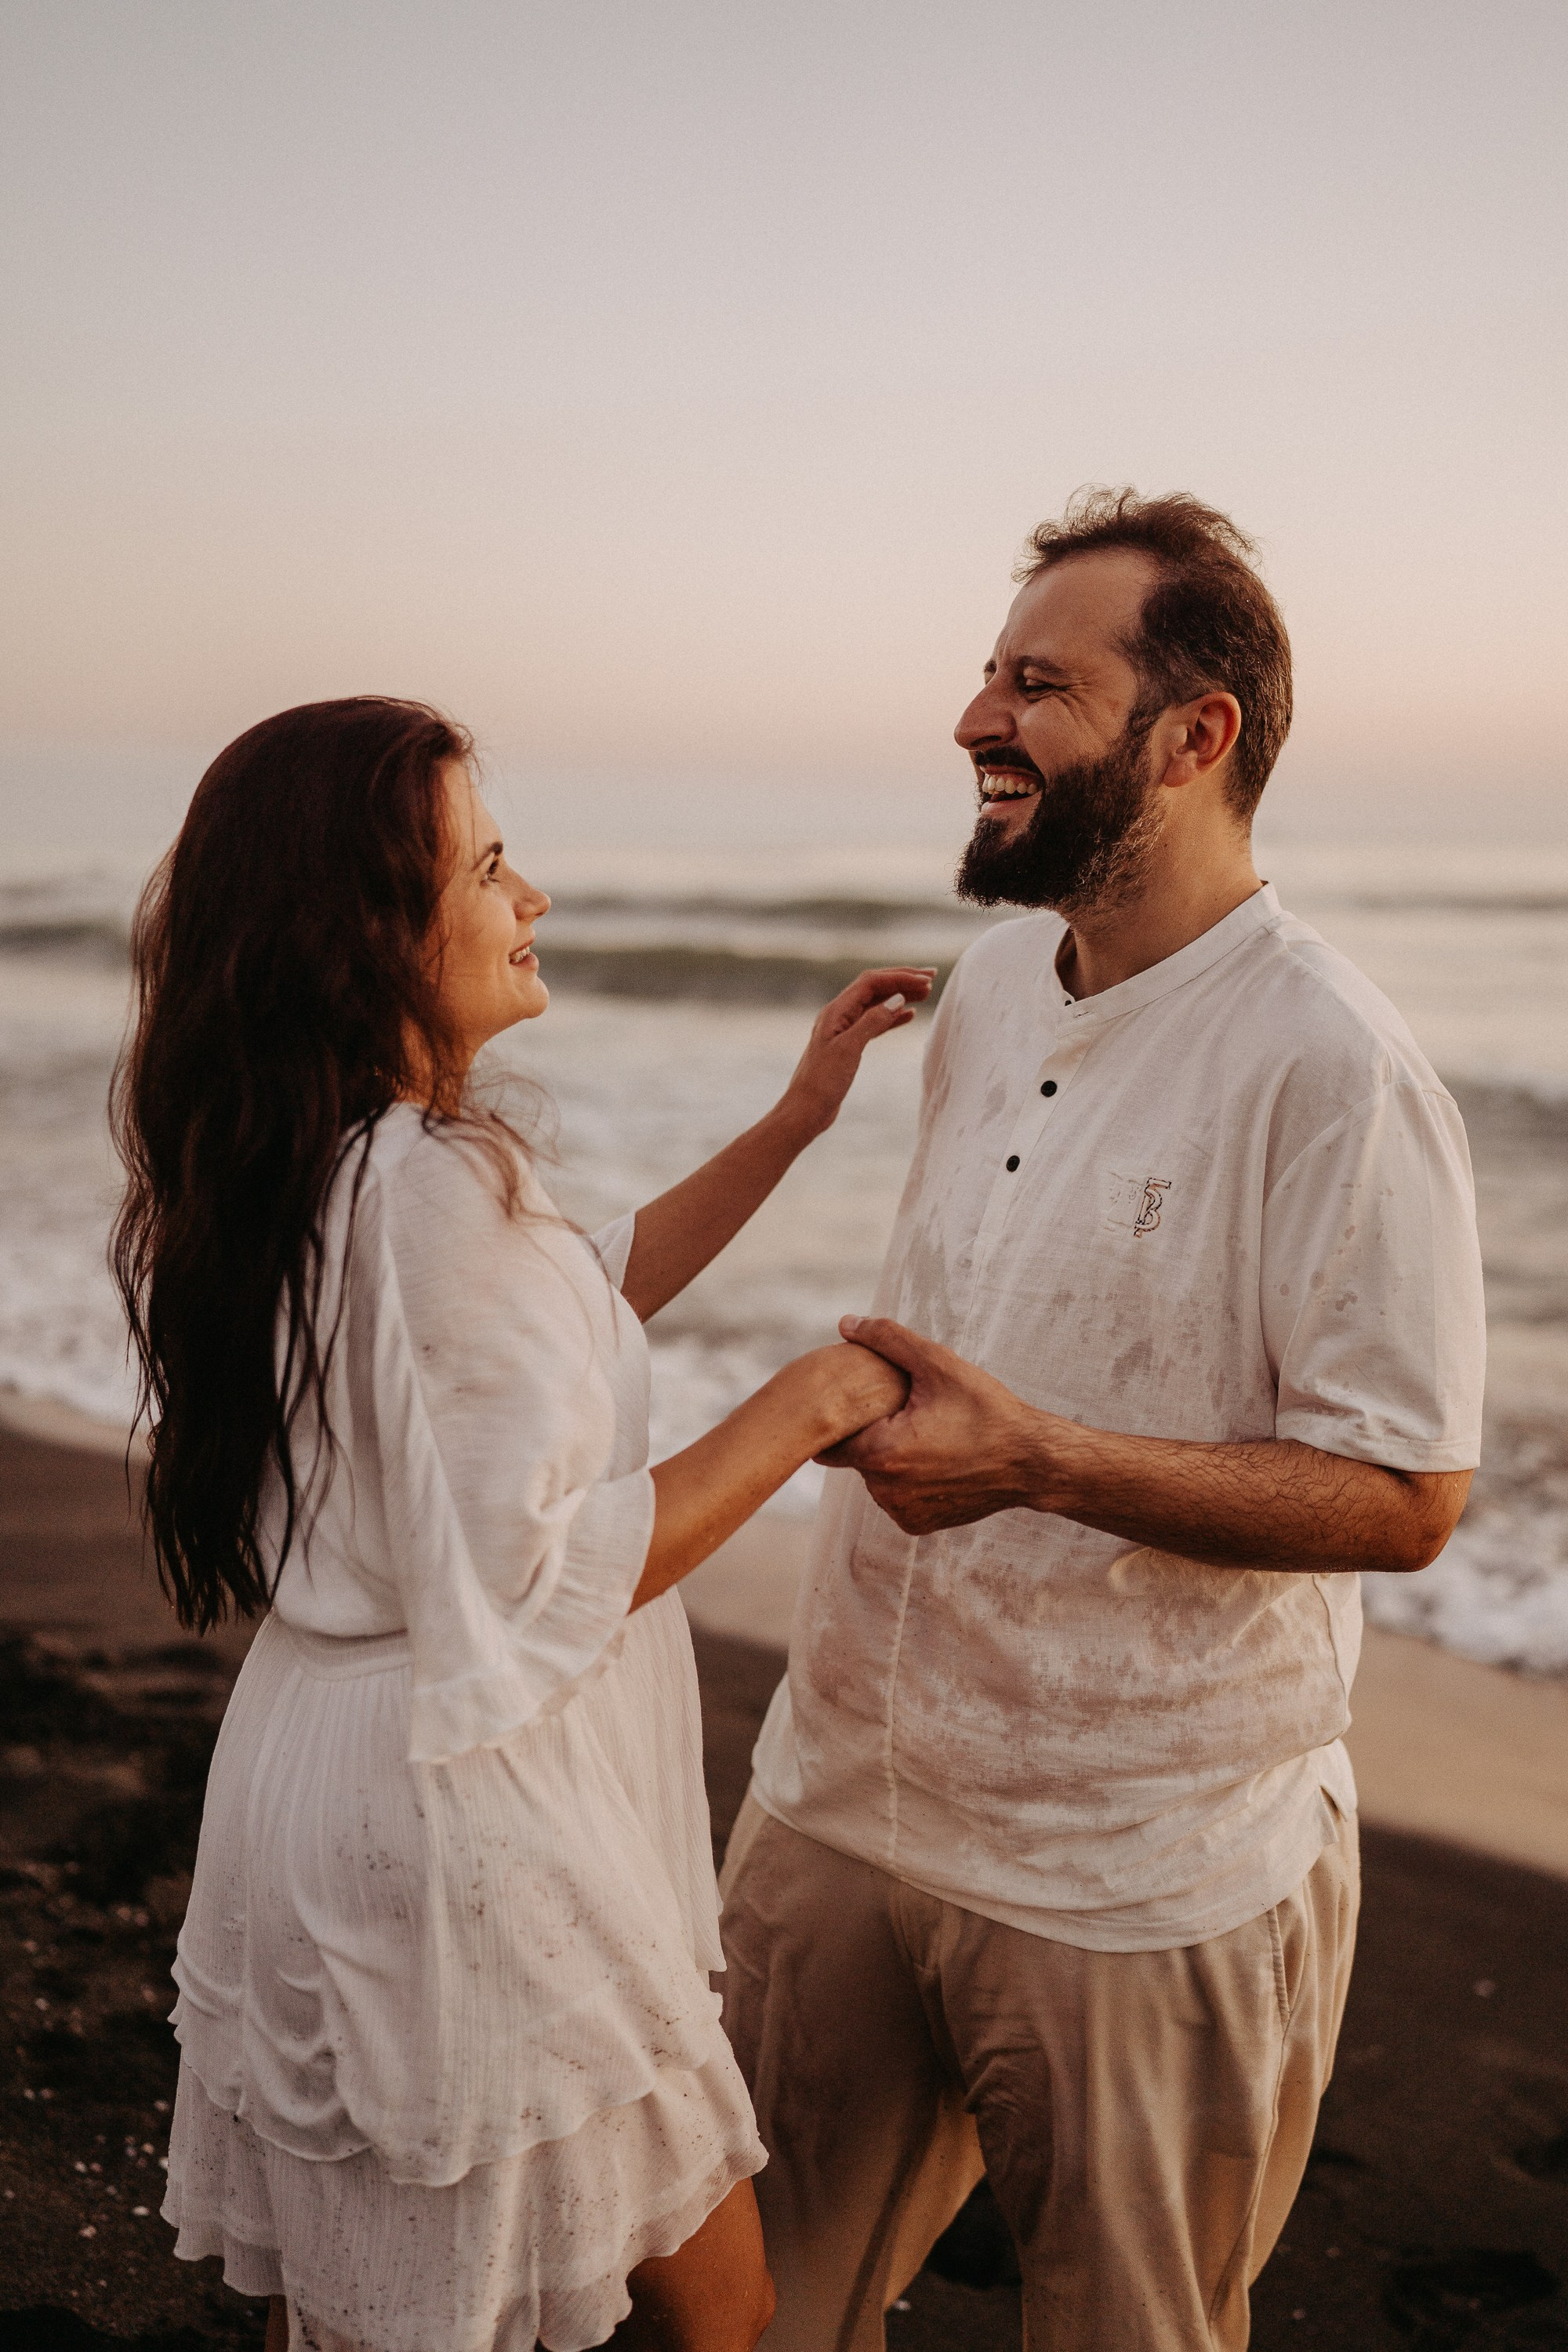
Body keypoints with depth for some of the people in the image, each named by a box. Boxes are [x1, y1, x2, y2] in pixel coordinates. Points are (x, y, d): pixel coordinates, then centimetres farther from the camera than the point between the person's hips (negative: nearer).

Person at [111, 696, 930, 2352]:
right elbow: (530, 1586, -24)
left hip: (307, 1771, 9)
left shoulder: (285, 1165, 6)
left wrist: (795, 1120, 14)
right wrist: (797, 1409, -14)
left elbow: (562, 1311, 15)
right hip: (464, 1822, -9)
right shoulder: (437, 1186, -24)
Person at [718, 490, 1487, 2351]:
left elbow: (1402, 1495, -19)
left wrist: (1041, 1459, -27)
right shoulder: (991, 992, 5)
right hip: (845, 1799, 7)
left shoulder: (1330, 1072, -19)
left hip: (1143, 1883, -6)